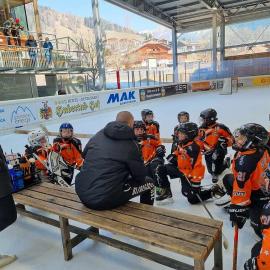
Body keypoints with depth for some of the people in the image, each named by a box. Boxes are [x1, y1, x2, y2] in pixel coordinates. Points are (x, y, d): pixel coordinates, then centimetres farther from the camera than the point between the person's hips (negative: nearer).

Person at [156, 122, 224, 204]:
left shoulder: (193, 147, -28)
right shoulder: (182, 143, 0)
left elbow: (196, 166, -29)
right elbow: (178, 153, 23)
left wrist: (196, 183, -29)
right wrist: (173, 156, 0)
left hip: (190, 173, -9)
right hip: (181, 169, 9)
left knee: (193, 199, -3)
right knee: (161, 170, 2)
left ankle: (213, 191, 16)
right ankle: (166, 193, 9)